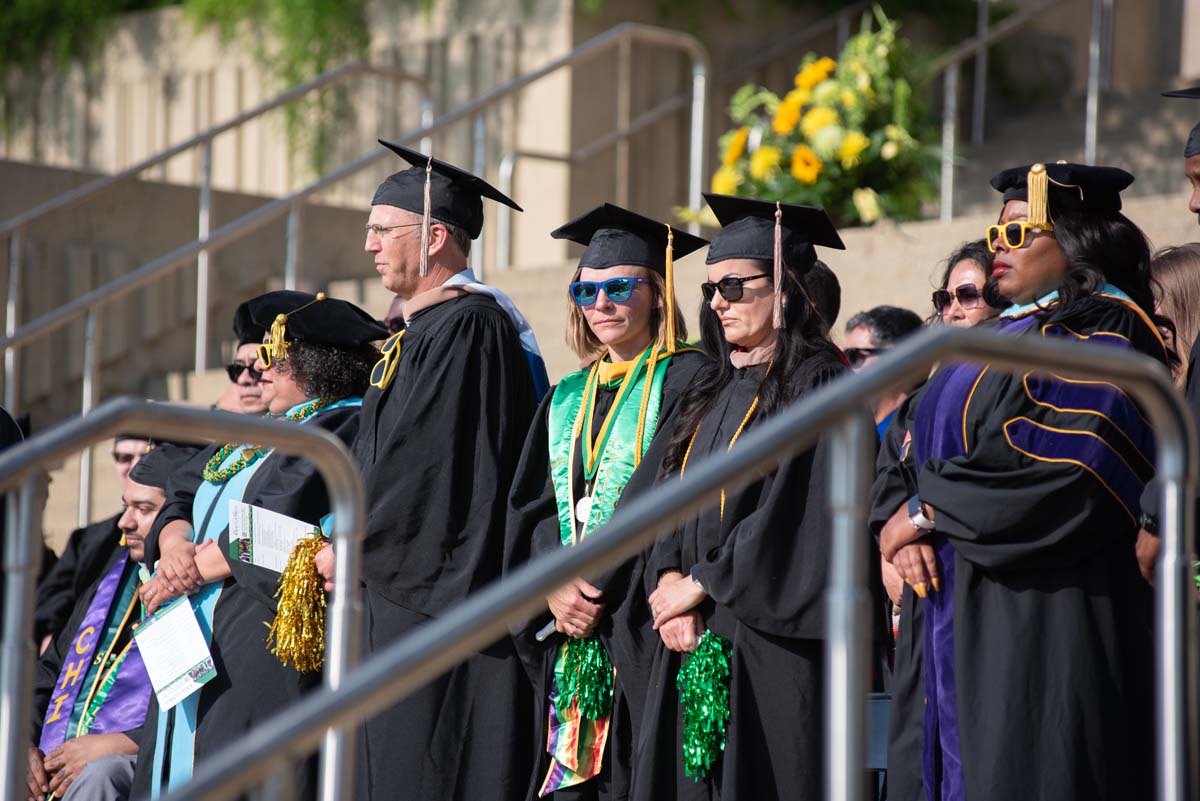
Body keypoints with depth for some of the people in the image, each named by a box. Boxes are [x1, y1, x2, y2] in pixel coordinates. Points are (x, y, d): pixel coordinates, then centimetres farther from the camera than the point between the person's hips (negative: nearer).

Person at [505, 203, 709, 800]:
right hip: (569, 625, 6)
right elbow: (532, 503, 11)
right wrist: (554, 584, -8)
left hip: (639, 623, -6)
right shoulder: (567, 398, 18)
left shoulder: (686, 379, -3)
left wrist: (596, 592, -16)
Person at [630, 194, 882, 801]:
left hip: (771, 647, -7)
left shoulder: (817, 383, -7)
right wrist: (668, 578, -5)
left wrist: (698, 585, -11)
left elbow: (791, 514, -15)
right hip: (695, 646, 7)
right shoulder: (712, 392, 17)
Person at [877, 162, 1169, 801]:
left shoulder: (1105, 330, -8)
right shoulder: (1006, 334, 19)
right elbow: (931, 449, 19)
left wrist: (930, 510, -12)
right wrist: (913, 532, -4)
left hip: (1047, 619, -9)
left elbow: (1072, 475, -20)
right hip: (966, 617, 9)